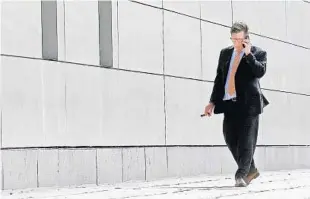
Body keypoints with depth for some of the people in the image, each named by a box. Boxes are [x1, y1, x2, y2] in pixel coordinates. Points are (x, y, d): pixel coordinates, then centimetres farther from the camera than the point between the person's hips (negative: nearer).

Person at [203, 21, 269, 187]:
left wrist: (248, 54, -13)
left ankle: (241, 175, -2)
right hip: (229, 103, 5)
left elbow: (260, 72, -15)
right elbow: (219, 79, 17)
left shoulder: (258, 53, 3)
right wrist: (213, 102, 12)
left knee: (246, 140, -6)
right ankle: (251, 170, 21)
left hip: (248, 102, -5)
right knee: (230, 138, 5)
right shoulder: (225, 53, 16)